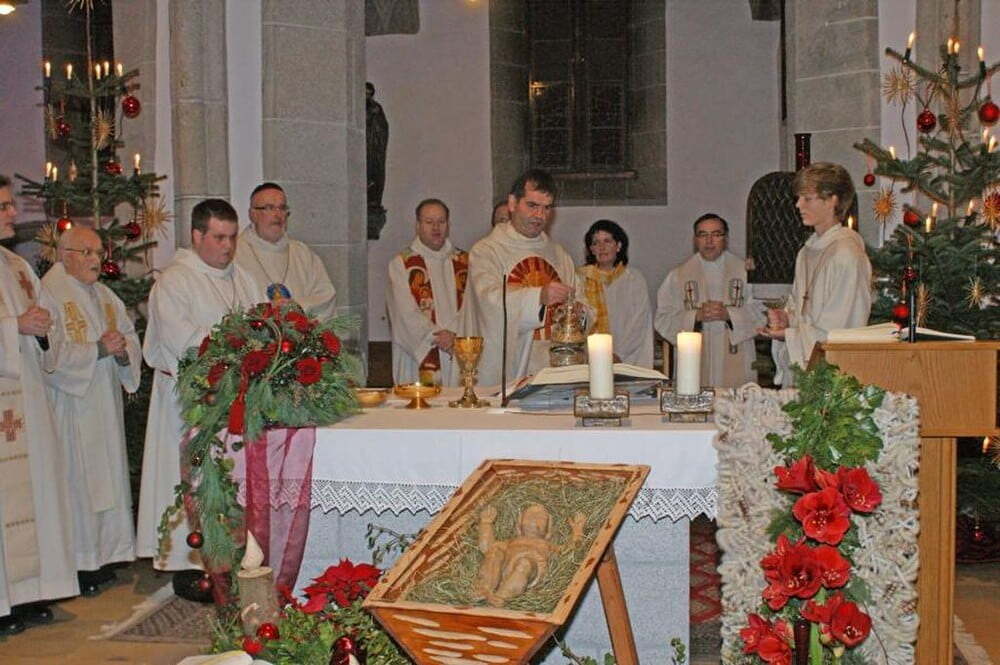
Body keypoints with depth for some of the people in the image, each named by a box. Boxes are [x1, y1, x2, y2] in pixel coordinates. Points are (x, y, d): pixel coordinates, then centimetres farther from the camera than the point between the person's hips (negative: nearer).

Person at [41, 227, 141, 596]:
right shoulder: (48, 293, -10)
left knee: (106, 476, 10)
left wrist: (122, 350, -10)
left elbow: (131, 338, 12)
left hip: (105, 405, 8)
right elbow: (51, 353, -19)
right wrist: (98, 349, -22)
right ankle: (76, 562, 4)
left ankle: (101, 556, 19)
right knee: (75, 478, -4)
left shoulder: (104, 295, 15)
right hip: (69, 407, -7)